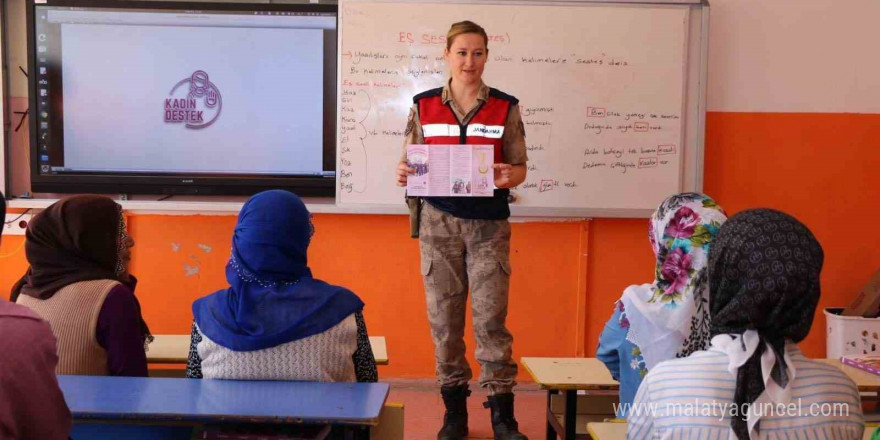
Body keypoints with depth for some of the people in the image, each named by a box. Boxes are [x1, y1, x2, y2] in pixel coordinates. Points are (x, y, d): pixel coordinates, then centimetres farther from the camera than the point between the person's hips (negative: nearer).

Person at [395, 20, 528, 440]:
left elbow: (519, 168, 3)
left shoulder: (506, 107, 2)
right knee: (443, 317, 5)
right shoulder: (423, 106, 4)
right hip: (438, 221, 1)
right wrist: (403, 173, -14)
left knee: (491, 317, -4)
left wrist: (508, 176, -19)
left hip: (489, 223, -1)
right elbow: (412, 162, 9)